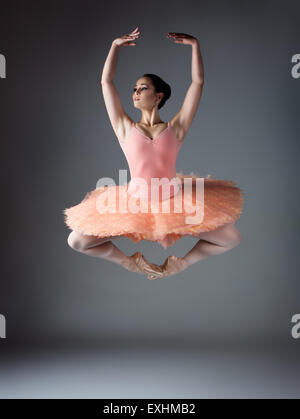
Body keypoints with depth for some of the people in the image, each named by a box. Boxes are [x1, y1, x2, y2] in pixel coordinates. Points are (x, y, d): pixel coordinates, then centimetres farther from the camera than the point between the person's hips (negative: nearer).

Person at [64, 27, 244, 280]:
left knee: (232, 238, -9)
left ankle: (180, 264, 15)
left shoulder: (176, 128, 2)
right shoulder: (125, 128, 4)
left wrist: (195, 44, -1)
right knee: (76, 241, -7)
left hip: (175, 204, 0)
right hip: (134, 205, 1)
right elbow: (106, 82, 3)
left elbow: (198, 82, -1)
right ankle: (131, 262, 16)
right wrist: (116, 45, 2)